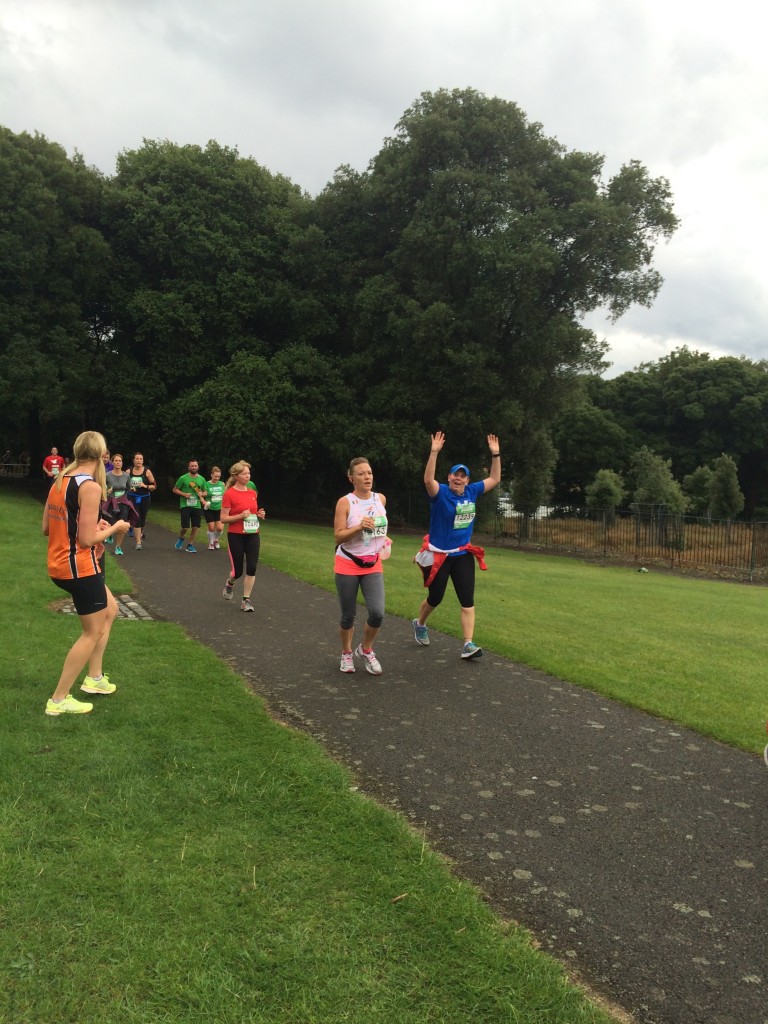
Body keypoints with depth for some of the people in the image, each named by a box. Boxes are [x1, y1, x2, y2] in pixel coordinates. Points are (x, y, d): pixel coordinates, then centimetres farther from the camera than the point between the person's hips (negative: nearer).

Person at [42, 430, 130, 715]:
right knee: (93, 632, 5)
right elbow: (87, 540, -20)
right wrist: (114, 528, -4)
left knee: (110, 611, 24)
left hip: (60, 565, 9)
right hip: (79, 567, -9)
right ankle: (58, 700, 11)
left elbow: (46, 528, 12)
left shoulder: (60, 481, 7)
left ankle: (94, 678, 30)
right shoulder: (90, 487, -19)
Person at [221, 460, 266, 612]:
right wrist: (241, 516, -23)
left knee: (251, 568, -5)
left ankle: (246, 600, 8)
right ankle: (229, 583, 39)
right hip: (236, 536, -4)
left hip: (253, 535, 4)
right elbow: (223, 518, -10)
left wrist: (259, 514, -1)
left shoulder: (253, 493, 7)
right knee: (237, 571, 3)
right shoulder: (229, 494, -10)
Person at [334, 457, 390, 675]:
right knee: (348, 615, 5)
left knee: (377, 613, -12)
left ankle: (366, 650, 16)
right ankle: (346, 654, 30)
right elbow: (338, 536, -14)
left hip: (373, 565, 3)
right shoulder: (345, 502, -10)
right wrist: (358, 527, -26)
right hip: (347, 565, -3)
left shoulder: (380, 499, 3)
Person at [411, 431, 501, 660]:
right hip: (438, 555, -4)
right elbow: (428, 480, -33)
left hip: (463, 555, 4)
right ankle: (419, 624, 41)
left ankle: (468, 645, -3)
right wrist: (434, 452, -41)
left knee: (467, 601, -3)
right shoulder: (441, 492, -13)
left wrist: (495, 454, 0)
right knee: (435, 598, 11)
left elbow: (494, 479, 10)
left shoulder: (472, 492, 3)